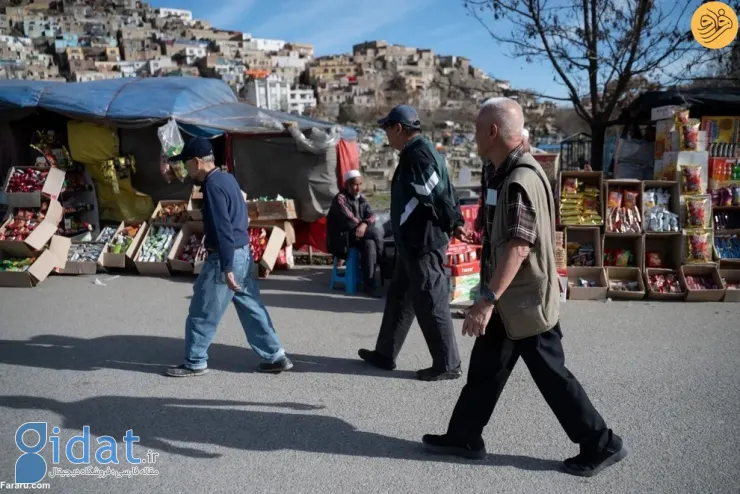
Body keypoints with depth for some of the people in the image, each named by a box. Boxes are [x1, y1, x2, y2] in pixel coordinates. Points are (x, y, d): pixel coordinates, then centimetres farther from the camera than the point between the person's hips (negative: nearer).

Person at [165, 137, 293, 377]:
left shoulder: (213, 186, -18)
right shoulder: (226, 178, 12)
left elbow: (223, 229, -24)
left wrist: (227, 268, -25)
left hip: (226, 258, -10)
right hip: (242, 253, 10)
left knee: (201, 314, 5)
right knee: (252, 308, 13)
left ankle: (194, 363, 17)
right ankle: (275, 357, 18)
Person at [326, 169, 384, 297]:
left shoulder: (361, 198, 12)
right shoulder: (340, 199, -11)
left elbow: (371, 215, -1)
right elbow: (349, 221, -21)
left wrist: (364, 225, -22)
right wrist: (362, 226, -11)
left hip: (360, 234, 6)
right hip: (342, 238, -6)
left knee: (370, 244, -27)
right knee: (377, 232, -23)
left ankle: (369, 284, -21)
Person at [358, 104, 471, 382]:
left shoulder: (417, 154, -17)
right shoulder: (417, 152, 16)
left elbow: (438, 195, -22)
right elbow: (442, 192, 15)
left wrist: (452, 224, -10)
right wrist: (456, 222, 8)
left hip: (423, 243, -11)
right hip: (414, 242, 11)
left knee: (430, 304, -2)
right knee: (399, 297, 17)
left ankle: (447, 365, 10)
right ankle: (385, 354, 29)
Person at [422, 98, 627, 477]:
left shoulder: (520, 180, -22)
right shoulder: (511, 173, 10)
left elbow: (519, 247, -30)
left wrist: (487, 300, -31)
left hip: (527, 300, -10)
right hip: (514, 299, 10)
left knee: (551, 376, 3)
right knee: (485, 367, 14)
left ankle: (600, 445, 20)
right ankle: (464, 437, 26)